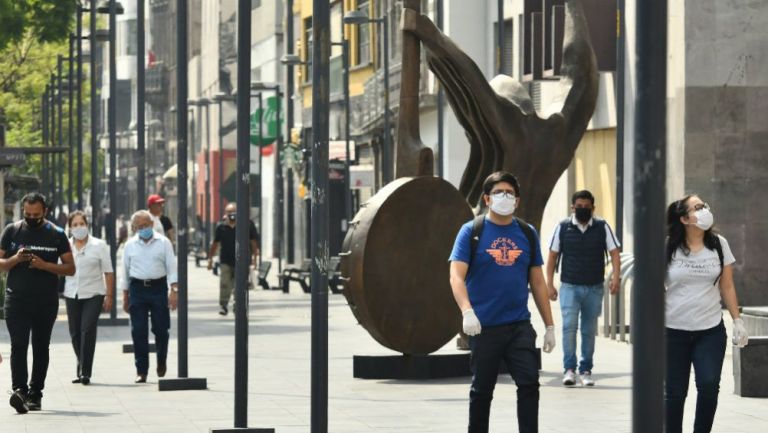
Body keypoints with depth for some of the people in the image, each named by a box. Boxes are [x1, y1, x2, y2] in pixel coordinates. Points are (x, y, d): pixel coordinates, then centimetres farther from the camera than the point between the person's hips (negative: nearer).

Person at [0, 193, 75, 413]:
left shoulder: (56, 234, 3)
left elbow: (70, 268, 1)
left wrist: (44, 265, -14)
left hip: (47, 302, 1)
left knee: (41, 347, 8)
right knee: (18, 345, -13)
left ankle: (35, 393, 15)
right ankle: (19, 390, -24)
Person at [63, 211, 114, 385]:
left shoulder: (99, 246, 1)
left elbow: (108, 272, 2)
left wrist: (109, 295, -3)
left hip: (93, 294, -3)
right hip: (72, 295, 3)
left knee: (88, 330, -14)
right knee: (75, 334, 6)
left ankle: (85, 372, -13)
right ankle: (81, 369, 21)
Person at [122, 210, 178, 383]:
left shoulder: (163, 242, 2)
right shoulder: (130, 245, 8)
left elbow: (171, 268, -1)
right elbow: (126, 272, 14)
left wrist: (173, 291, -11)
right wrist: (125, 297, 13)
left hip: (158, 287, -1)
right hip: (138, 289, 1)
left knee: (161, 329, 1)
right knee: (138, 332, -2)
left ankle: (161, 362, 27)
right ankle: (141, 371, 2)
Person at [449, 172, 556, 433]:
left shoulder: (527, 234, 9)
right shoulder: (472, 232, -2)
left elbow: (537, 282, 14)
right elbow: (456, 275, -11)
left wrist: (550, 325, 11)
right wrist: (467, 312, -28)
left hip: (519, 325, 2)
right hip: (484, 327, -2)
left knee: (529, 383, -10)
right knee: (482, 389, 8)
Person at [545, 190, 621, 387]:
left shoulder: (602, 227, 1)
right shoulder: (563, 227, 1)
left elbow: (614, 253, -2)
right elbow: (552, 256, 5)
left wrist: (615, 277, -18)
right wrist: (550, 284, -1)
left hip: (594, 288, 1)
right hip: (570, 286, -1)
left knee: (589, 330, 7)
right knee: (569, 325, -15)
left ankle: (586, 370, 15)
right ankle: (569, 368, -12)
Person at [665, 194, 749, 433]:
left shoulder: (719, 245, 4)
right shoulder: (668, 248, -4)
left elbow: (727, 287, 9)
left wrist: (737, 321, 5)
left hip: (710, 332, 1)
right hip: (674, 332, -1)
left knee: (709, 386, -13)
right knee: (675, 392, 1)